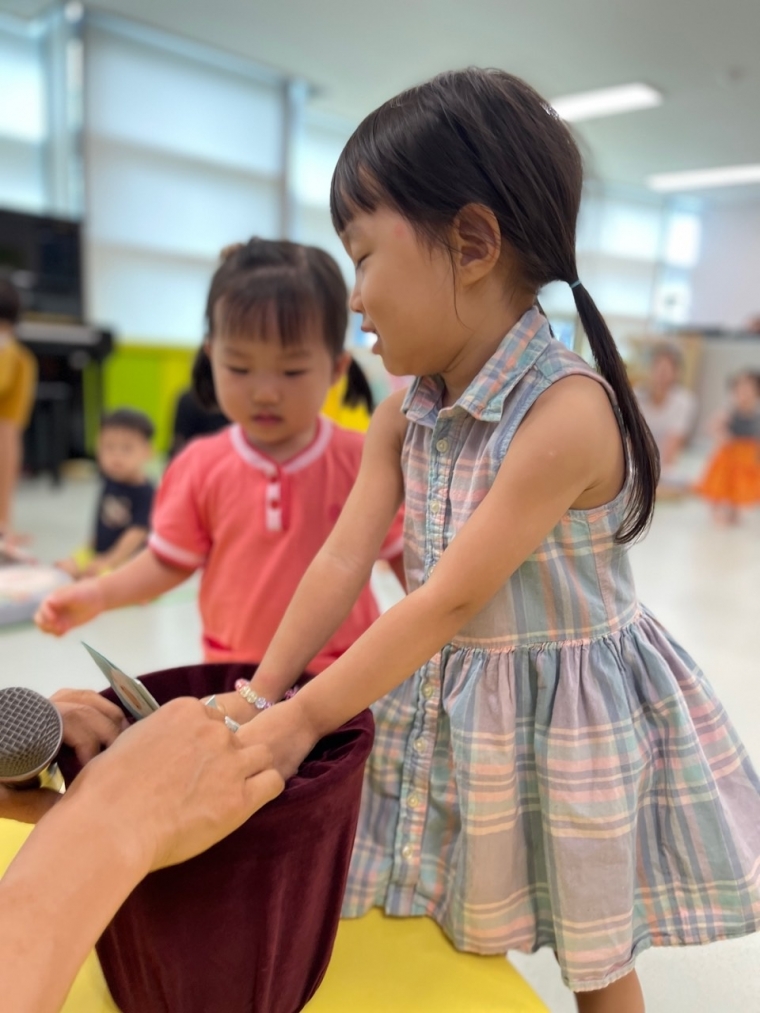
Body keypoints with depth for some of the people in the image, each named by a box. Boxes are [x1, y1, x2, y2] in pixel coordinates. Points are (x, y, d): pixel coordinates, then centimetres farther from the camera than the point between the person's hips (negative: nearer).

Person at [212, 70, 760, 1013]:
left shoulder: (568, 410, -27)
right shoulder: (403, 416, -3)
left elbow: (451, 600, -26)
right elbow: (343, 561, -5)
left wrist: (305, 716, -19)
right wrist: (257, 695, -6)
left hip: (568, 717, -5)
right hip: (448, 716, 6)